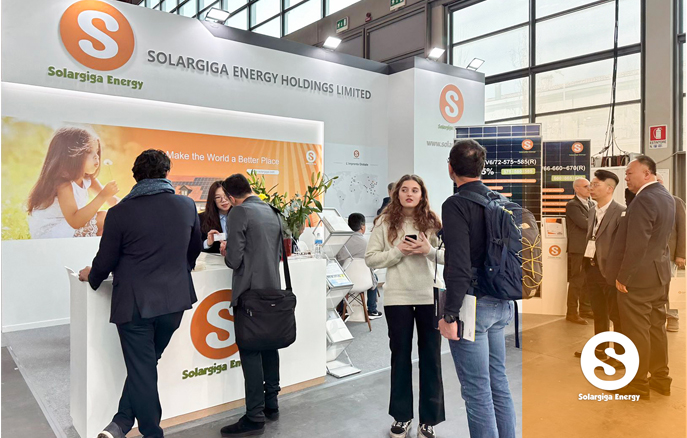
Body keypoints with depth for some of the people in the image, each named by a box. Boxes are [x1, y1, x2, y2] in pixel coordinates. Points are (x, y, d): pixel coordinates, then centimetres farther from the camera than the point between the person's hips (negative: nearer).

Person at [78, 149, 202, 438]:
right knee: (146, 363, 19)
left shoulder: (120, 212, -11)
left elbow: (106, 261, -4)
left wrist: (91, 276, 19)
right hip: (174, 299, 3)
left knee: (142, 369, 8)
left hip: (134, 302, -3)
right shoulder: (187, 206, -1)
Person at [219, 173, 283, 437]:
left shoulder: (238, 212, -12)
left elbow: (234, 260, -16)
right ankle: (271, 405, 26)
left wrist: (225, 252, 4)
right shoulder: (272, 212, 10)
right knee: (269, 345, 15)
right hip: (273, 289, 7)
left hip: (250, 292, -7)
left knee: (250, 351, -1)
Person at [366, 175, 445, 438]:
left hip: (429, 296, 1)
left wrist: (430, 251, -17)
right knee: (400, 354, 11)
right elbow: (370, 259, -3)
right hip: (397, 297, 0)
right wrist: (398, 251, -16)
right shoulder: (385, 222, 0)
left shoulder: (433, 221, 2)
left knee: (431, 356, 7)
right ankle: (402, 416, 27)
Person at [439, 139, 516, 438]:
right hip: (501, 304, 8)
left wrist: (449, 315, -17)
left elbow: (459, 265, -21)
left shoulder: (456, 205, -15)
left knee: (477, 390, 2)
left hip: (472, 304, -8)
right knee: (499, 381, 19)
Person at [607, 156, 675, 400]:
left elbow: (636, 245, -24)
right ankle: (660, 378, 28)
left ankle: (638, 384, 12)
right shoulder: (665, 196, 10)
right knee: (656, 327, 17)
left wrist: (622, 277, -16)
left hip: (638, 275, -9)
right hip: (658, 271, 9)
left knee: (637, 331, 1)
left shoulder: (644, 200, -21)